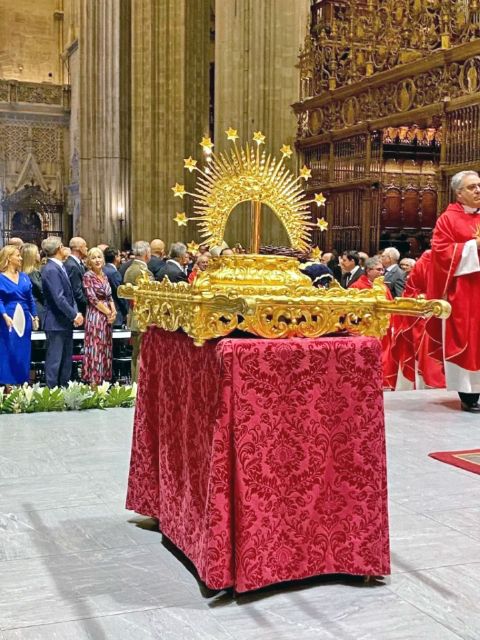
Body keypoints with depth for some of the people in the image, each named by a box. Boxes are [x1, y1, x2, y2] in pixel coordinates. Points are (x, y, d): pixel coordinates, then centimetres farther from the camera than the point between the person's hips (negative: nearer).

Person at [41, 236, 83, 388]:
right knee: (54, 361, -2)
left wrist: (75, 312, 0)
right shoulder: (51, 270, -18)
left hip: (66, 322, 9)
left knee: (66, 360, 15)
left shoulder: (59, 267, 11)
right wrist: (74, 315, -18)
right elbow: (59, 298, -24)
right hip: (56, 323, -9)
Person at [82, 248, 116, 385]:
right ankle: (93, 381, -2)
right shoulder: (88, 276, -7)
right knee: (95, 349, -6)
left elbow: (109, 297, 13)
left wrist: (114, 311, -5)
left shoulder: (104, 276, 13)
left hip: (107, 316, 7)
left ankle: (102, 379, 14)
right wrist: (108, 312, -11)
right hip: (95, 316, -7)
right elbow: (92, 298, -13)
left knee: (105, 349, 8)